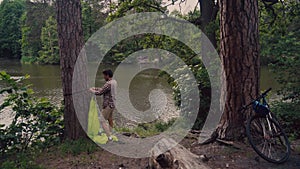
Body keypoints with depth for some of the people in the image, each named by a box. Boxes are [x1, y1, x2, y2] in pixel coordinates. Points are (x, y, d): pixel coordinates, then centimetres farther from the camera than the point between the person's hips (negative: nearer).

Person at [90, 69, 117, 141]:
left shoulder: (108, 84, -22)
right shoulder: (114, 82, 7)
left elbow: (99, 93, -20)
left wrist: (92, 90, -3)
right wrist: (96, 88, 13)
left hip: (108, 105, -9)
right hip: (112, 104, 9)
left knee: (102, 121, -3)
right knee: (110, 119, 20)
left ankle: (109, 137, -6)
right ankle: (110, 133, 31)